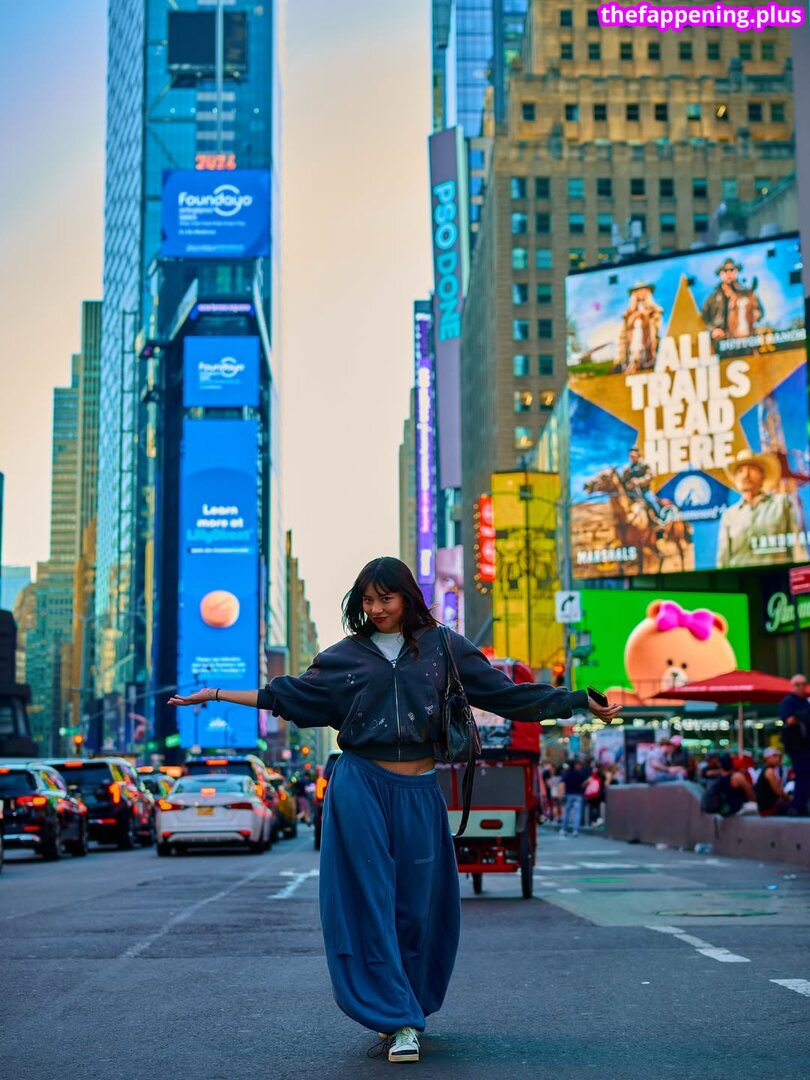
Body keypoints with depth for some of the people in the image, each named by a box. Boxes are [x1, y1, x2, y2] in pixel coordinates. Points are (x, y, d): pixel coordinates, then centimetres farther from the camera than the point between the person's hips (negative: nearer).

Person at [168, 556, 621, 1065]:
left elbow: (505, 692, 7)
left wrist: (582, 702, 3)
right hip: (361, 788, 0)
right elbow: (288, 695, 12)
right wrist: (216, 694, 8)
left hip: (418, 794, 1)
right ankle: (398, 1021, 2)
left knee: (418, 907, 4)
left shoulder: (442, 647, 7)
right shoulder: (345, 656, 8)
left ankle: (406, 1012, 23)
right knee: (370, 905, -5)